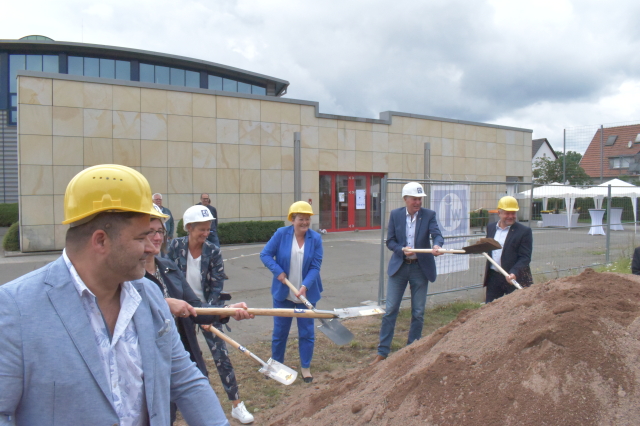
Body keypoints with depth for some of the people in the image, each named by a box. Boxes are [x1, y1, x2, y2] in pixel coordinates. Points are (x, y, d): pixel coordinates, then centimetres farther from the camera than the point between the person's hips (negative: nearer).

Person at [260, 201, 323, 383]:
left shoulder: (316, 238, -8)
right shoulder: (281, 234, -9)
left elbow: (315, 267, -10)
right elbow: (265, 254, -5)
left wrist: (305, 286, -24)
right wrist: (278, 272, -18)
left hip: (306, 294, 0)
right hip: (283, 293, 0)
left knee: (306, 332, 9)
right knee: (280, 330, 13)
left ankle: (305, 367, 25)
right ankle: (276, 363, 32)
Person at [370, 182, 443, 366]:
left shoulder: (429, 215, -2)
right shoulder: (395, 214, 0)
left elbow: (437, 234, -17)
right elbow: (390, 241, 0)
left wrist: (437, 245, -39)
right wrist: (402, 250, -19)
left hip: (420, 268, 0)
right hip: (399, 267, 0)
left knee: (418, 313, 8)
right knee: (390, 310, 2)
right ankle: (382, 352, 11)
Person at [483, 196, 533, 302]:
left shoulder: (524, 231, -7)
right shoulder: (491, 227, 10)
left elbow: (525, 257, -11)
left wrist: (514, 273, -25)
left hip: (515, 279, -4)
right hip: (493, 277, 5)